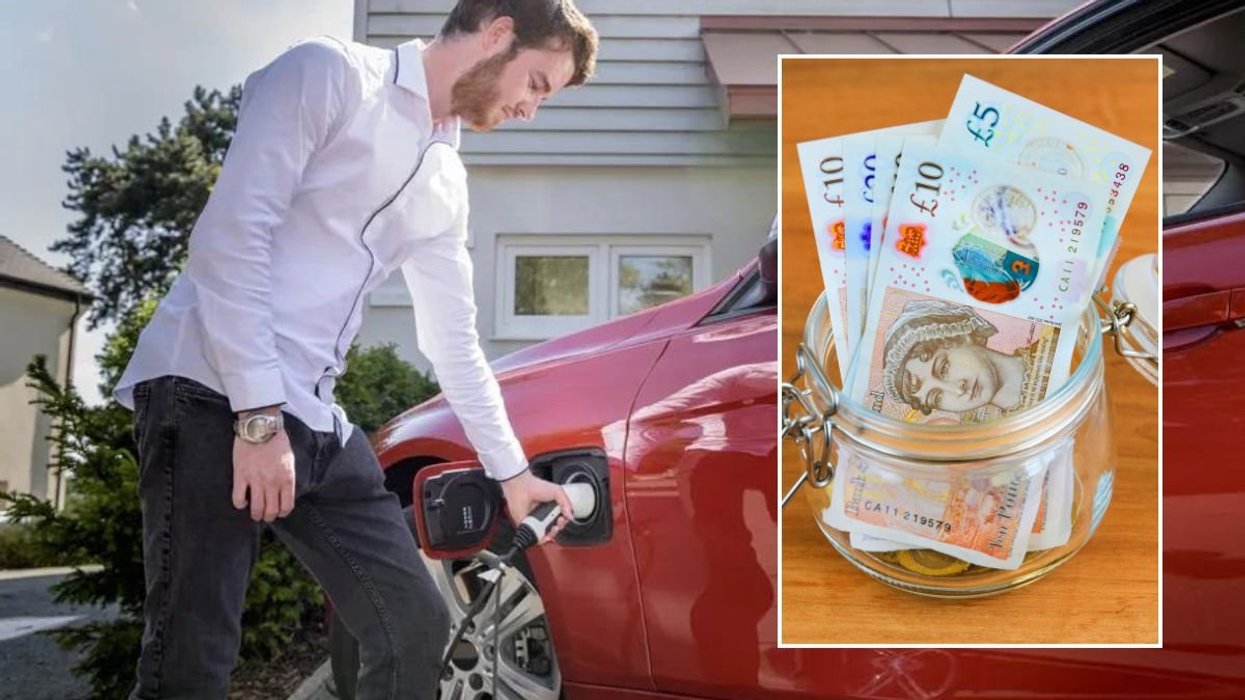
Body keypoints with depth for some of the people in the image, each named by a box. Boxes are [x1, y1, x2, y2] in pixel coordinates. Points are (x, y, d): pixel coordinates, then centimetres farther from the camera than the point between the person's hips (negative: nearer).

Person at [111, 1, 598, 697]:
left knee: (417, 626, 6)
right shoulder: (331, 73, -3)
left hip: (316, 422, 8)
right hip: (212, 394, -7)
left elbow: (455, 340, 23)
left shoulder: (448, 184, 18)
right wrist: (259, 413, -19)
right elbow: (230, 233, -14)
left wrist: (511, 469, 26)